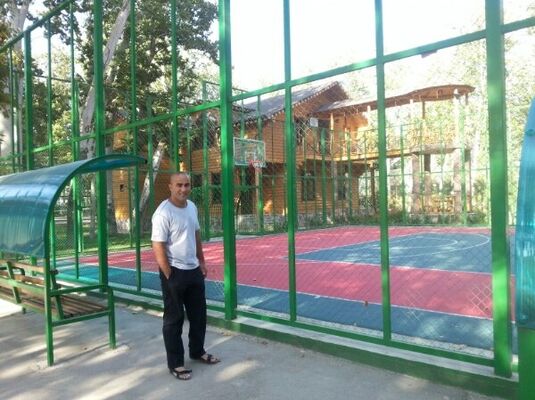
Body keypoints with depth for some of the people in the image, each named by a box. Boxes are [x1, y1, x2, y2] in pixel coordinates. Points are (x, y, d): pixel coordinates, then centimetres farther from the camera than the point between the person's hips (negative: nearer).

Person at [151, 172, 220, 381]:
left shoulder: (192, 207, 5)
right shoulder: (163, 213, -19)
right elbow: (158, 247, -19)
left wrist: (201, 262, 14)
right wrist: (169, 276, -18)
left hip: (194, 269, 8)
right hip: (175, 272, -7)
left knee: (198, 314, 18)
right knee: (174, 319, 6)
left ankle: (197, 351, 38)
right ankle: (175, 364, 20)